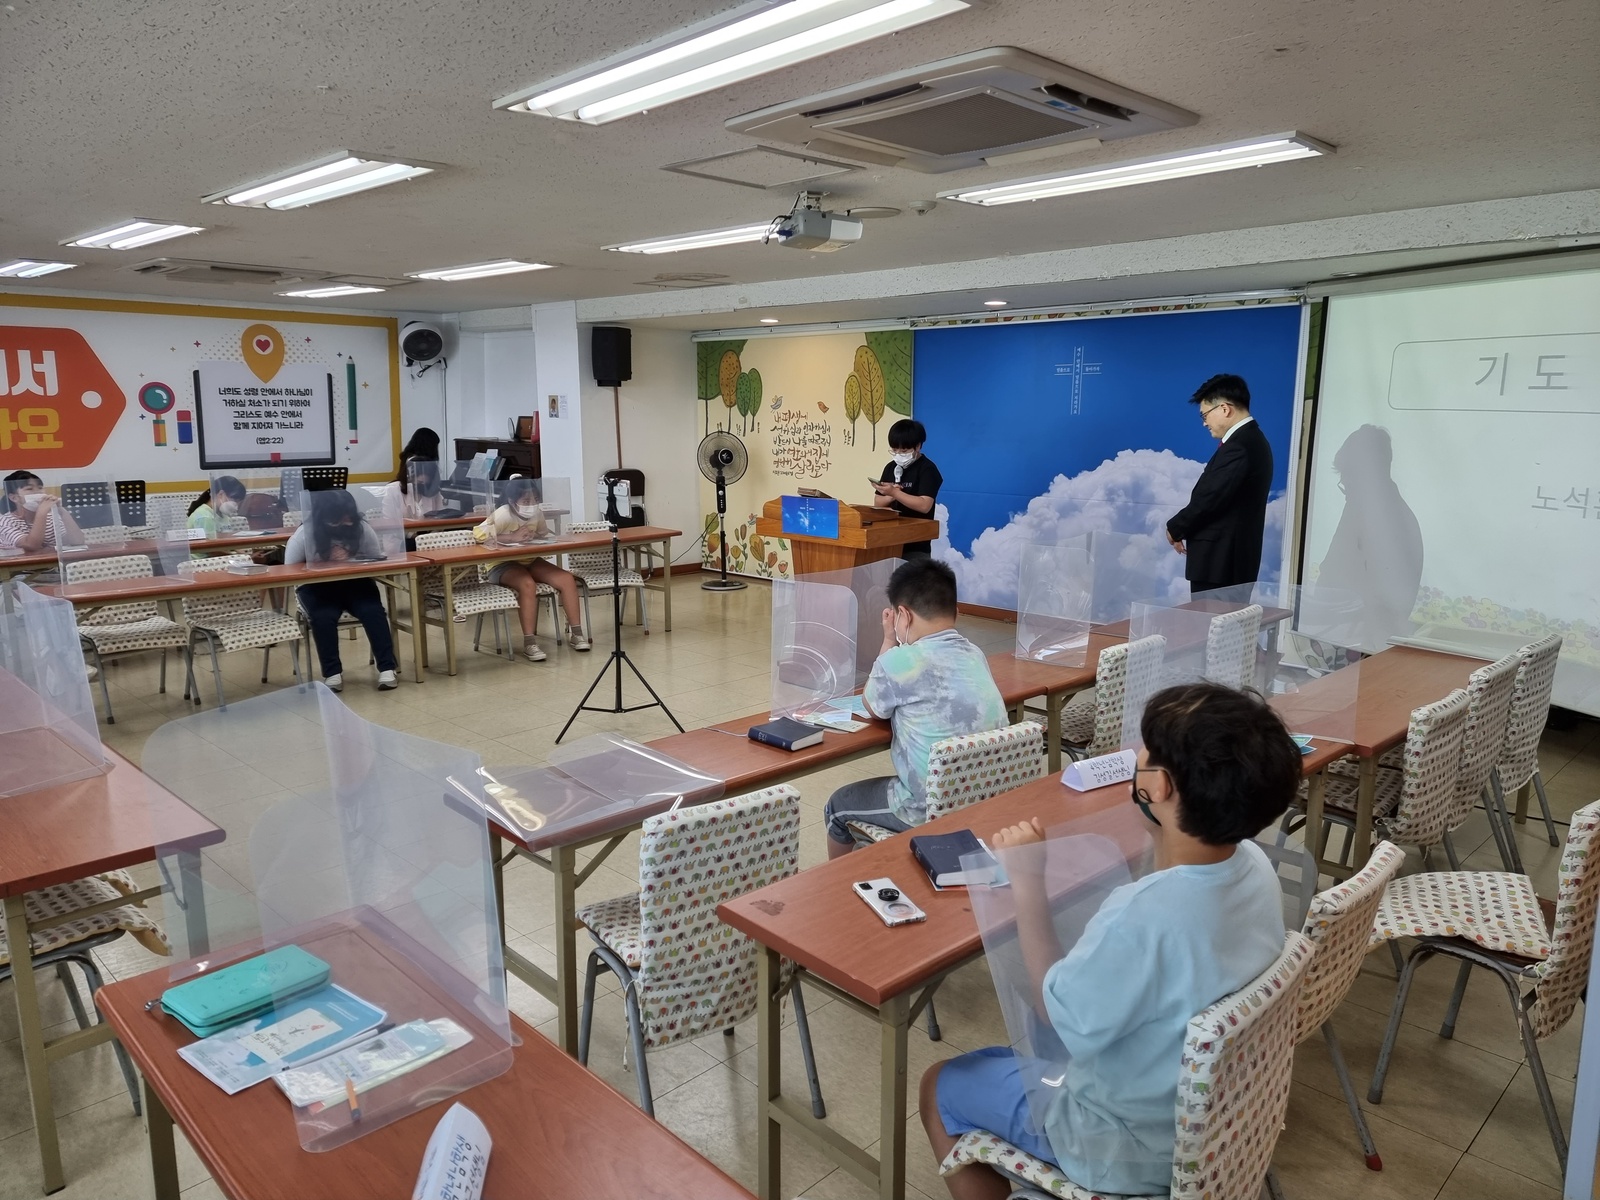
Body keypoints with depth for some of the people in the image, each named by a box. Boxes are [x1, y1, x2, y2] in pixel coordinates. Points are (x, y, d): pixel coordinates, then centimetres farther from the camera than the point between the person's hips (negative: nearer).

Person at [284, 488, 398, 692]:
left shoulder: (362, 529, -9)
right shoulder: (304, 534, -13)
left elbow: (378, 561, -3)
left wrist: (351, 561, -21)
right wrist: (329, 564, -20)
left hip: (355, 582, 1)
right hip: (317, 586, -1)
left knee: (373, 611, -26)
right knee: (323, 617, -30)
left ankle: (387, 667, -18)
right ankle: (332, 673, -13)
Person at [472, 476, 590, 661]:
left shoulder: (537, 513, -2)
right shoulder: (502, 515, -20)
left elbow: (545, 536, 15)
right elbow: (478, 535, -28)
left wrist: (536, 539, -10)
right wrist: (512, 538, -27)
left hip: (530, 560, 6)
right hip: (502, 565, -6)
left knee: (567, 578, -14)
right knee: (528, 584, -36)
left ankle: (575, 632, -5)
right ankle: (529, 642, -26)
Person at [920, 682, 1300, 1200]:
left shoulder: (1144, 916, -40)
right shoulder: (1254, 865, -15)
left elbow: (1056, 1008, -20)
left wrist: (1027, 884, -18)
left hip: (1135, 1147, -7)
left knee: (940, 1085, 14)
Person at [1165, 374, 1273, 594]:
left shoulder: (1238, 446, -17)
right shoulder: (1251, 439, 16)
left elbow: (1209, 498, -20)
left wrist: (1175, 529, -4)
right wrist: (1182, 528, 8)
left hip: (1219, 558, -10)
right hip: (1234, 556, 10)